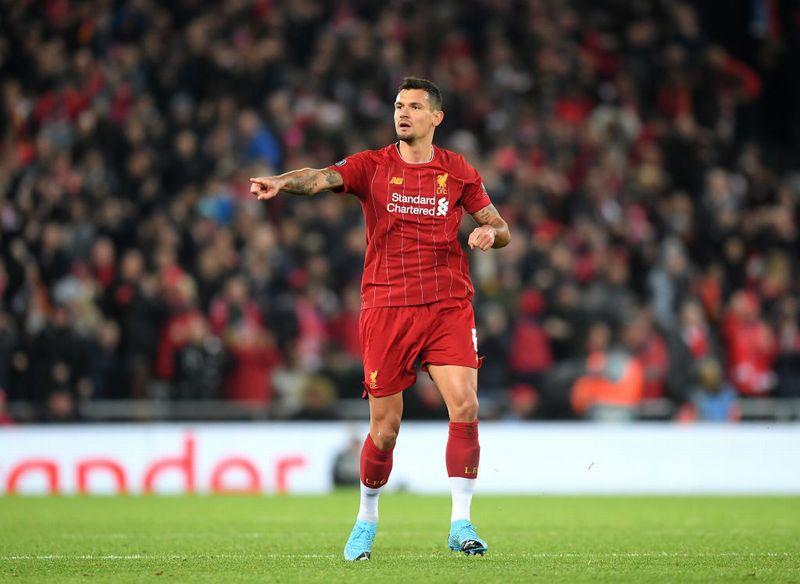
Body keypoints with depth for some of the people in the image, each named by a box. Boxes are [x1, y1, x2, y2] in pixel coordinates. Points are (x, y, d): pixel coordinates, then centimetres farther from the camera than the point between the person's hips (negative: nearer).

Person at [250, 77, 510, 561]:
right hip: (387, 308, -1)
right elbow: (322, 178, -15)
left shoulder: (459, 172, 8)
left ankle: (461, 522, -6)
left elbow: (502, 229, 13)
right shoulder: (373, 166, 3)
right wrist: (282, 183, -36)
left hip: (449, 306, 1)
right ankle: (367, 518, 24)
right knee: (384, 428, 0)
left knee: (465, 406, -16)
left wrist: (490, 233, -12)